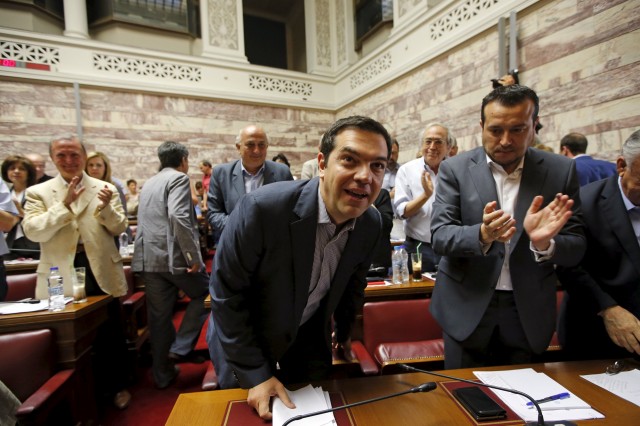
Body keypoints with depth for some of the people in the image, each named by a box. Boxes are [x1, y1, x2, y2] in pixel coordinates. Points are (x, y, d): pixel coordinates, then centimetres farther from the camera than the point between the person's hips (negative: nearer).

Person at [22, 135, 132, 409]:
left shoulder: (106, 189, 3)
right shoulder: (38, 192, 3)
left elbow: (119, 228, -3)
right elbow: (32, 232, -10)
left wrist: (106, 208, -22)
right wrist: (65, 205, -22)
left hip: (101, 272, 0)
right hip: (61, 276, 0)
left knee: (111, 333, 11)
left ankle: (115, 385, 32)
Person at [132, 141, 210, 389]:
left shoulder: (149, 183, 20)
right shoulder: (178, 178, -6)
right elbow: (177, 216, -22)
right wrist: (193, 256, -20)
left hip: (148, 258, 8)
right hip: (174, 256, -8)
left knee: (159, 317, 14)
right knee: (204, 294, 15)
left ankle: (162, 374, 25)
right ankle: (181, 348, 11)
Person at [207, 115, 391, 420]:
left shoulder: (371, 223, -15)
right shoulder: (262, 208, -33)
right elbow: (226, 294, -22)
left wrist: (344, 332, 17)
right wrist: (256, 373, -18)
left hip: (311, 335, 4)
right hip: (245, 336, -3)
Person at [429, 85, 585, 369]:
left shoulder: (561, 171, -3)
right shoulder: (455, 168, -7)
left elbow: (576, 248, -3)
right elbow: (439, 236, -13)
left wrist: (544, 243, -26)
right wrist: (482, 235, -33)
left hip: (529, 311, 2)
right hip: (466, 307, -1)